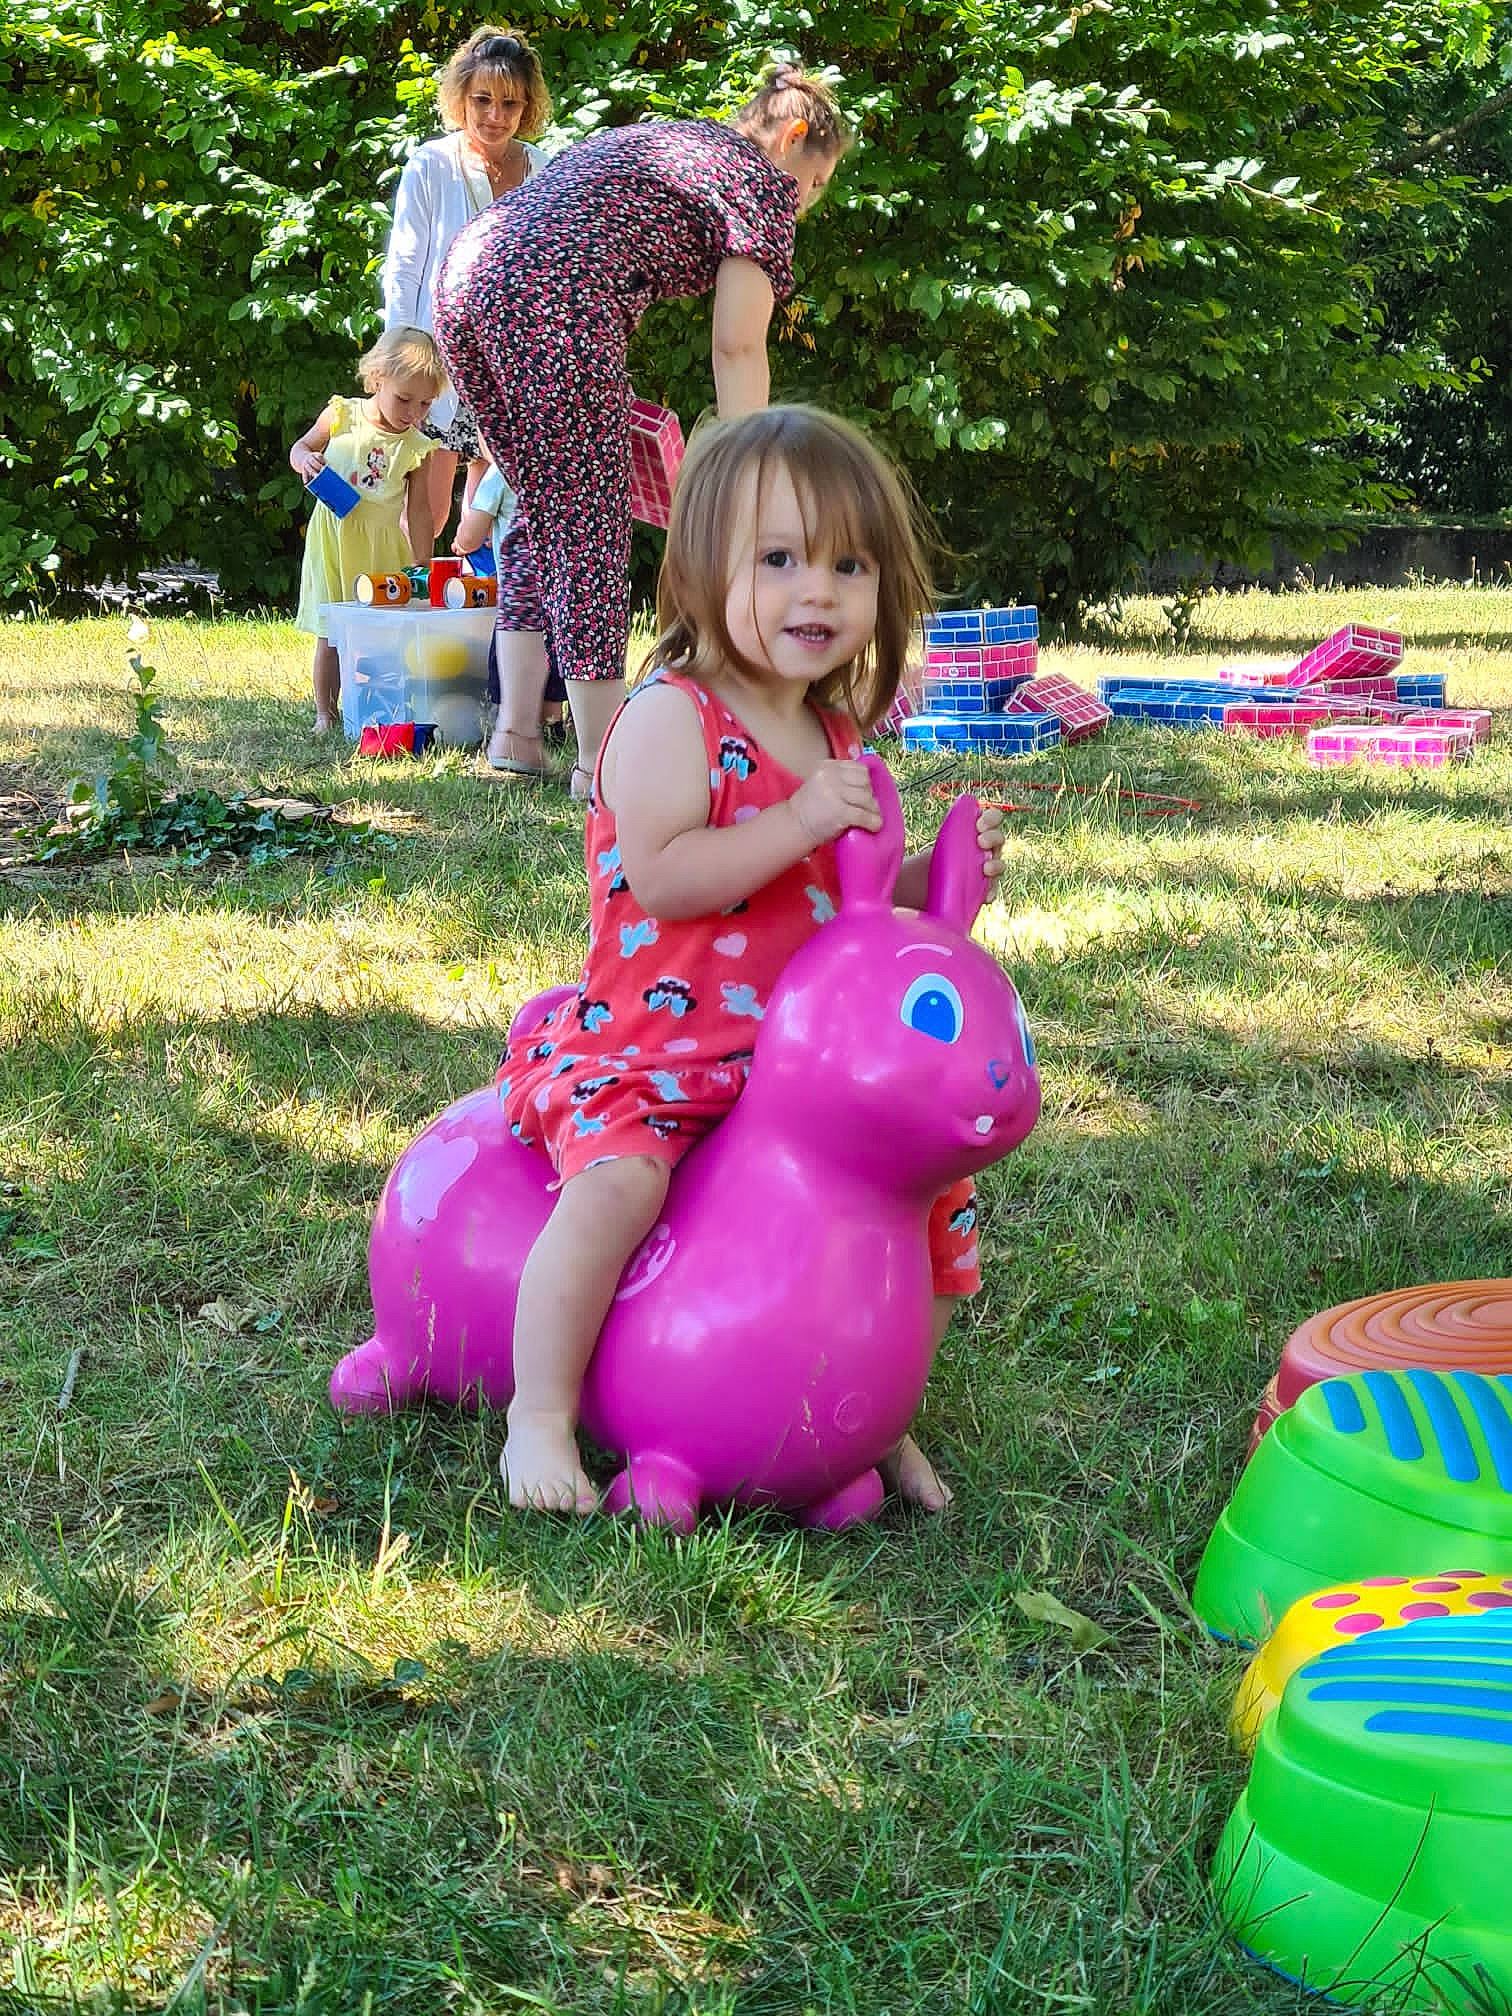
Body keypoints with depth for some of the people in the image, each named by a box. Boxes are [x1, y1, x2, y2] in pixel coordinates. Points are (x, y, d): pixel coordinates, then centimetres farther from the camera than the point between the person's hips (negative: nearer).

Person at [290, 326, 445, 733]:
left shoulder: (416, 448, -5)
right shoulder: (341, 415, -7)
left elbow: (419, 511, -1)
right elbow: (301, 447, 8)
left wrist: (424, 567, -2)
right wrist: (305, 460, -16)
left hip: (382, 546, 1)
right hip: (332, 536, -1)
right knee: (330, 634, 4)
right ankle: (326, 712, 15)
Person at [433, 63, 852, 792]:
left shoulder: (652, 139, 33)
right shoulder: (760, 180, 9)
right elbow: (737, 346, 1)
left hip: (464, 278, 8)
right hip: (551, 299, -8)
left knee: (542, 506, 18)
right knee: (589, 522, -1)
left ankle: (516, 731, 16)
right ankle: (598, 759, 4)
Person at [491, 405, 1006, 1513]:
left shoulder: (838, 740, 10)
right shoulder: (671, 718, -13)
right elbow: (660, 879, -26)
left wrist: (940, 872, 3)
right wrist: (798, 821, -27)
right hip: (647, 1049, -7)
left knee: (940, 1186, 5)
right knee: (619, 1175, -33)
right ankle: (540, 1414, -16)